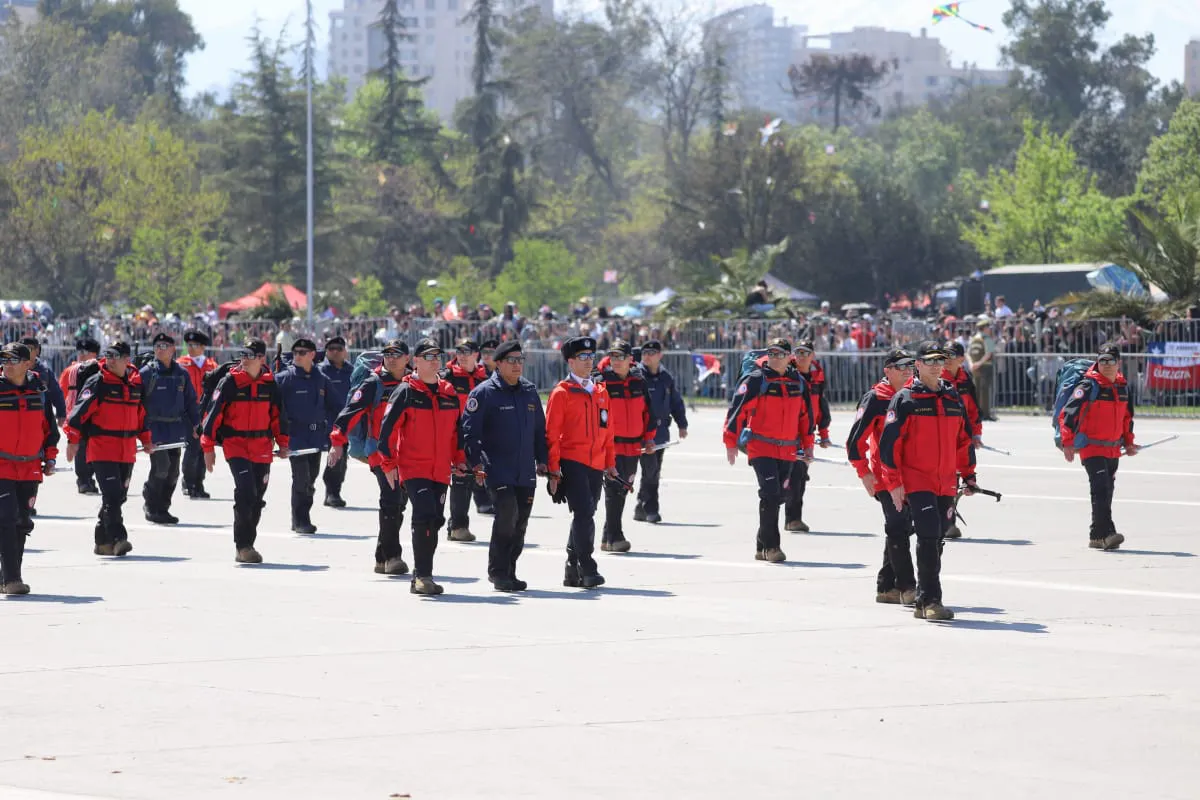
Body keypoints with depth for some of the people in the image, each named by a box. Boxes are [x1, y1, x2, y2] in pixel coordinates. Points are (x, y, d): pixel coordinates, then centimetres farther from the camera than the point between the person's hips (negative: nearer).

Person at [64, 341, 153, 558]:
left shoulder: (136, 383, 11)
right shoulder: (97, 383, -7)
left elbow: (140, 413, 24)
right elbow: (80, 410, -11)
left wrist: (146, 440, 27)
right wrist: (73, 440, -16)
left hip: (127, 451, 6)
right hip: (102, 450, -6)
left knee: (119, 497, 9)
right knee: (112, 496, -15)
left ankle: (103, 541, 18)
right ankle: (117, 538, -18)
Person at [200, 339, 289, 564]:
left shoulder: (269, 383, 4)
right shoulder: (230, 381, -7)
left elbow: (278, 414, 16)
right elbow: (214, 413, -5)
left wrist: (282, 442, 14)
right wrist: (208, 447, -6)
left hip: (262, 448, 4)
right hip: (235, 443, -4)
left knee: (257, 498, 8)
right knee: (245, 492, -18)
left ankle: (247, 545, 21)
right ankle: (243, 546, -11)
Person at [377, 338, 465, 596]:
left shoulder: (449, 393, 11)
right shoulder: (406, 392, -6)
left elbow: (456, 429, 22)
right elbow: (388, 428, -6)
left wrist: (459, 459, 15)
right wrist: (389, 464, -8)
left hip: (441, 472, 6)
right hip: (413, 468, -6)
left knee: (435, 521, 8)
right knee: (425, 516, -20)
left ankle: (421, 577, 19)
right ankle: (422, 575, -14)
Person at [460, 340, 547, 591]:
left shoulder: (530, 392, 14)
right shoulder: (484, 393, -5)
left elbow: (540, 429, 21)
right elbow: (470, 430, -7)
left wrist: (541, 459, 14)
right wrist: (476, 462, -15)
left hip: (526, 473, 6)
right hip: (498, 471, -6)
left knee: (520, 523, 7)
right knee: (507, 514, -18)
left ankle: (509, 573, 17)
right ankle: (498, 572, -6)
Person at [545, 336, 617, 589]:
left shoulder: (600, 392, 14)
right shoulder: (561, 393, -4)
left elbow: (607, 430, 18)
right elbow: (552, 434, -6)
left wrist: (610, 462, 15)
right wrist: (553, 470, -10)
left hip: (596, 464, 6)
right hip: (572, 462, -6)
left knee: (584, 516, 10)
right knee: (584, 513, -15)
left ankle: (572, 572, 18)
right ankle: (587, 570, -15)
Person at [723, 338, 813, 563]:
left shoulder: (798, 382, 9)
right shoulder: (756, 380, -8)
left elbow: (805, 415, 20)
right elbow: (737, 410, -9)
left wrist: (808, 445, 19)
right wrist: (731, 443, -11)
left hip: (788, 450, 6)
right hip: (761, 448, -6)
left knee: (778, 497, 9)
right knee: (770, 494, -16)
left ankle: (763, 548, 19)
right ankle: (770, 546, -9)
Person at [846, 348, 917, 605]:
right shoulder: (875, 399, -9)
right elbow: (856, 439, -10)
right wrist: (864, 473, -14)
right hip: (885, 477, -7)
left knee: (901, 530, 10)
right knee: (897, 529, -11)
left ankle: (886, 587, 18)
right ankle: (906, 587, -9)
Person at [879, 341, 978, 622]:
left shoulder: (953, 399, 13)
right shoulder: (905, 400, -4)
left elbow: (964, 439, 21)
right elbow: (889, 442, -7)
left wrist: (968, 475, 15)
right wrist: (894, 483, -11)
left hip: (946, 484, 6)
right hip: (916, 481, -6)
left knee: (936, 541, 9)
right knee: (928, 537, -16)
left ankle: (923, 602, 18)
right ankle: (930, 601, -14)